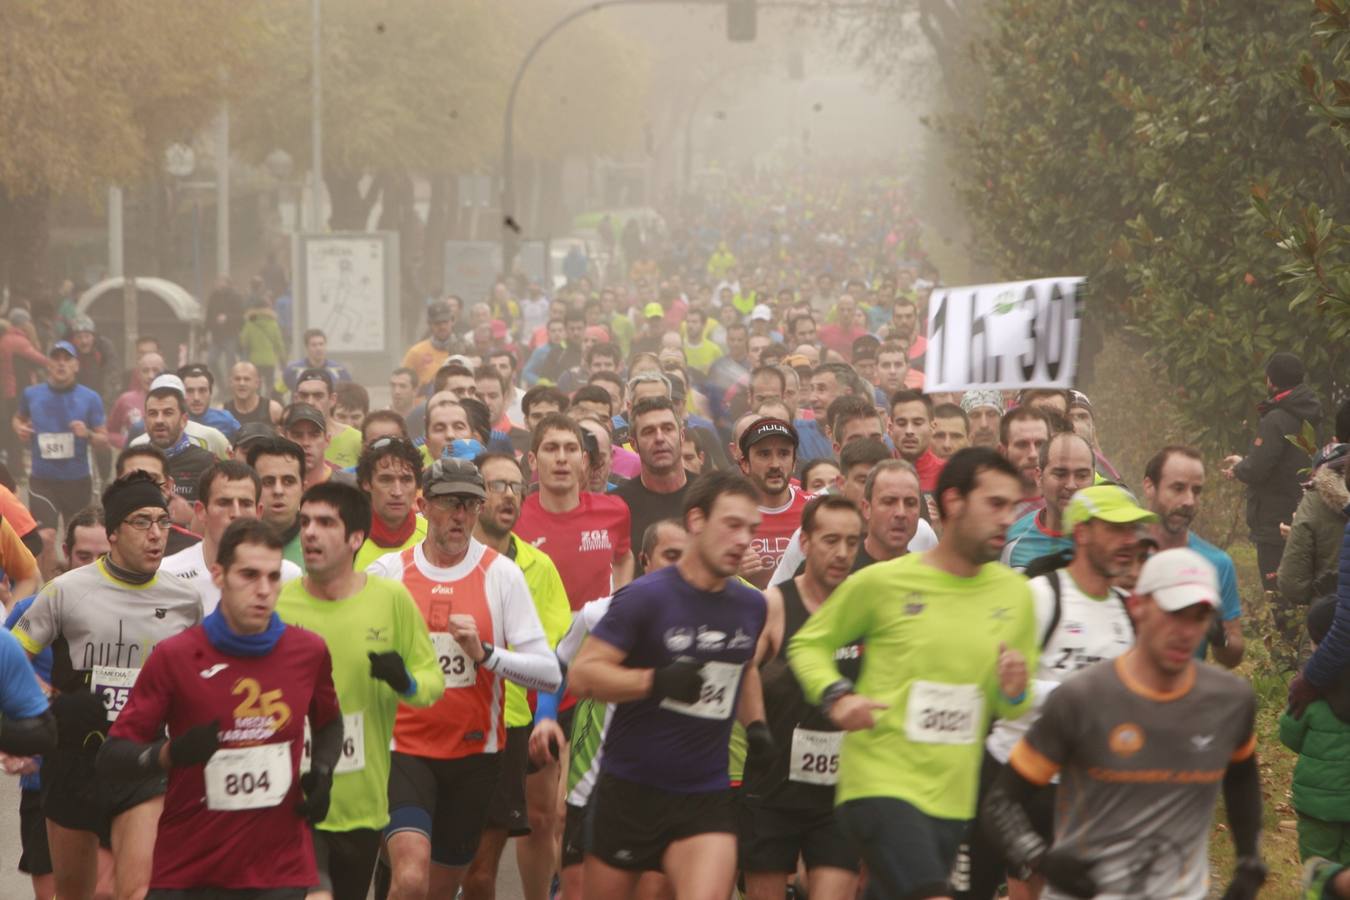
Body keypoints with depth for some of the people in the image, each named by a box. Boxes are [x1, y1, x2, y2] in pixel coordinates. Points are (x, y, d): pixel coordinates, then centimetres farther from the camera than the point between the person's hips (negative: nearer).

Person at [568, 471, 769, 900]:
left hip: (706, 797, 3)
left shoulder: (751, 606, 8)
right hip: (630, 788, -3)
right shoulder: (646, 597, -10)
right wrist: (657, 681, -27)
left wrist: (755, 724, 13)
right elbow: (582, 674, -15)